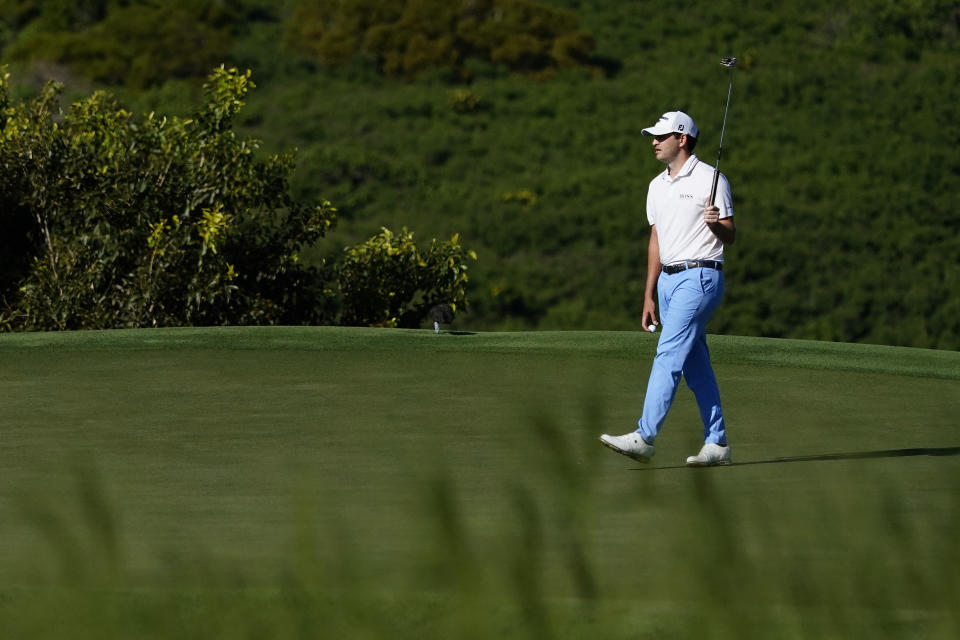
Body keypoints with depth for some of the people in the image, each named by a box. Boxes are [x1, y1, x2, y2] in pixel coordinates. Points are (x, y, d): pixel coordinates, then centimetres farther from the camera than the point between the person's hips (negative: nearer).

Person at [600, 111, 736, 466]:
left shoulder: (710, 180, -7)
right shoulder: (657, 186, 16)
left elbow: (730, 237, -6)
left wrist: (715, 223, -29)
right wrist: (649, 296, 18)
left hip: (699, 277, -8)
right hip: (668, 280, 8)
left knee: (669, 355, -15)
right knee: (695, 364, 8)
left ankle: (644, 438, -20)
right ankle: (717, 443, 11)